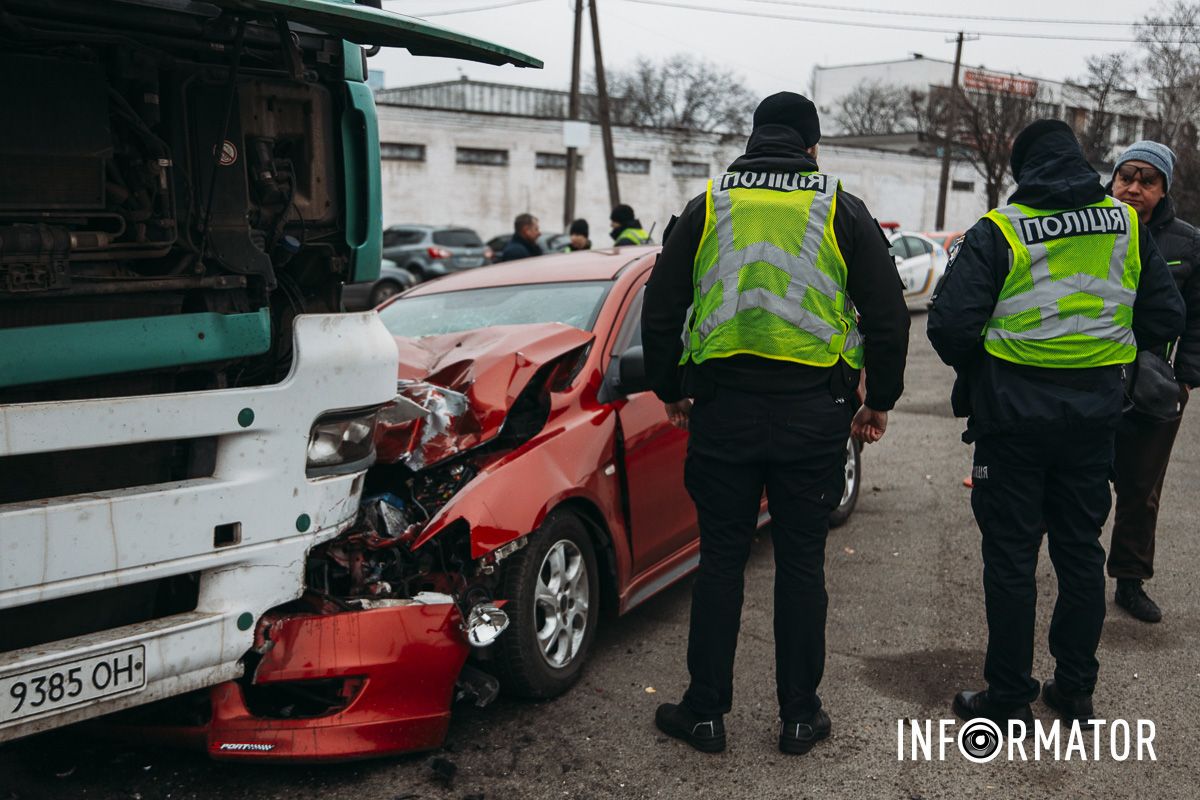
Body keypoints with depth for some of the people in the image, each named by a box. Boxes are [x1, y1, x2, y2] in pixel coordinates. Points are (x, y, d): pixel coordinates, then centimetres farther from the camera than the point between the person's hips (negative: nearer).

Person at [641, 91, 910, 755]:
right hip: (812, 412, 0)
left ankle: (705, 711, 17)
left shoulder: (706, 207, 6)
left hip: (723, 407, 1)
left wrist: (671, 391, 19)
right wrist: (879, 400, 15)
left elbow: (660, 308, 8)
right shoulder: (842, 210, 4)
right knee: (801, 563, 9)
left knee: (720, 559, 9)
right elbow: (888, 313, 5)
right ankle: (799, 715, 20)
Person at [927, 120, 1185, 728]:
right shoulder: (1127, 227, 4)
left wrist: (972, 372, 4)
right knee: (1081, 549, 16)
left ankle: (1009, 699, 13)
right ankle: (1074, 689, 26)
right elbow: (1165, 319, 8)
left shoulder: (996, 232, -10)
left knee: (1010, 556, 4)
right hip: (1095, 412, 4)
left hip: (1014, 411, -4)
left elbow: (950, 325, -16)